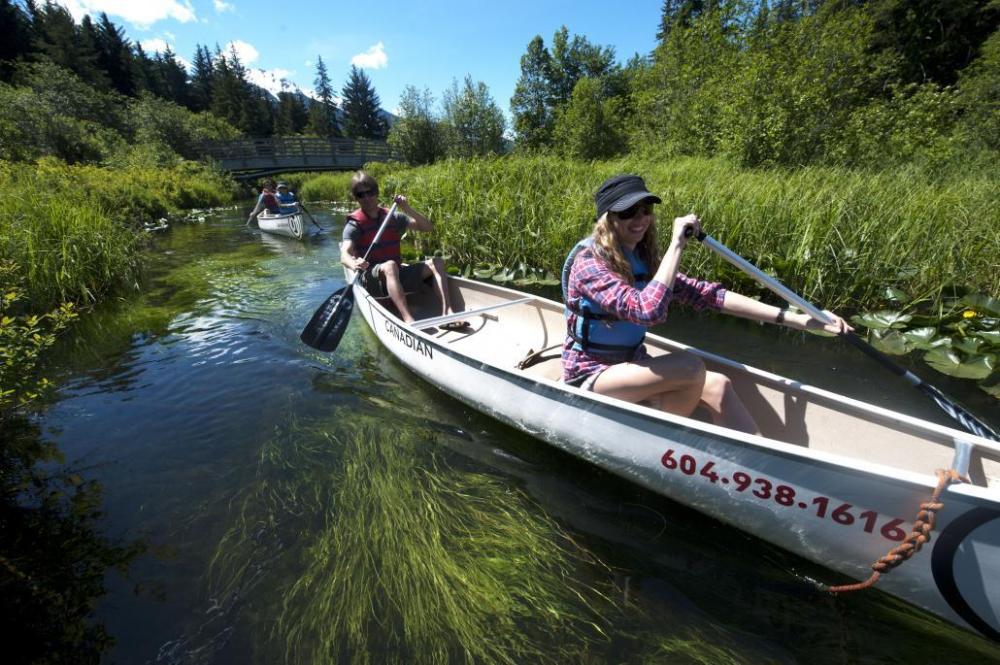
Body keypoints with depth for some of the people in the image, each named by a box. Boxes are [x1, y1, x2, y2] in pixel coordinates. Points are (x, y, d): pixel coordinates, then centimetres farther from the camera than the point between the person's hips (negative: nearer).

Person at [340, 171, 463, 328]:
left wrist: (408, 209, -9)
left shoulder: (392, 217, 10)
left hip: (398, 274, 5)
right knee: (390, 266, -37)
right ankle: (408, 320, -51)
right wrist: (355, 264, -43)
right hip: (370, 278, -5)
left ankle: (447, 313, -30)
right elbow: (344, 254, -19)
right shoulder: (354, 224, -2)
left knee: (437, 262, -11)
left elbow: (428, 227, 5)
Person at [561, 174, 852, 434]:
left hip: (631, 365, 6)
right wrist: (676, 244, -25)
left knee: (716, 386, -14)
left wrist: (794, 319, -7)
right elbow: (648, 311, -33)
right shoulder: (588, 262, -19)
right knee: (690, 366, -25)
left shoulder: (643, 259, 3)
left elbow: (705, 294, -3)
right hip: (590, 375, -6)